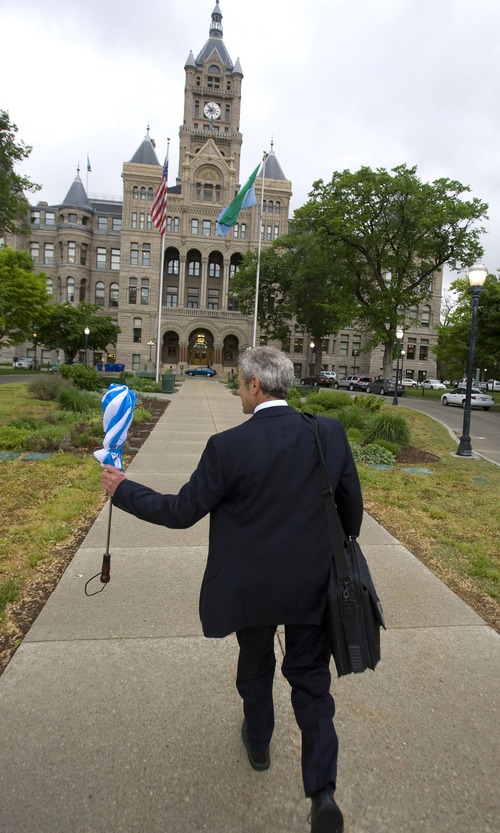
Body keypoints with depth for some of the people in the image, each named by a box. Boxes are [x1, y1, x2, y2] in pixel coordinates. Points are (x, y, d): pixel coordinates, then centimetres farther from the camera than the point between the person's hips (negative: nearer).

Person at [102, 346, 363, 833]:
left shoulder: (228, 447, -22)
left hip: (251, 588, -1)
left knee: (255, 664, 27)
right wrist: (337, 553, 17)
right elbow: (351, 506, -1)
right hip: (312, 586, 2)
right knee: (311, 680, 20)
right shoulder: (330, 433, -11)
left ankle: (257, 741, 52)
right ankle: (322, 791, 18)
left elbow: (182, 512, -13)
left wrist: (123, 491, 2)